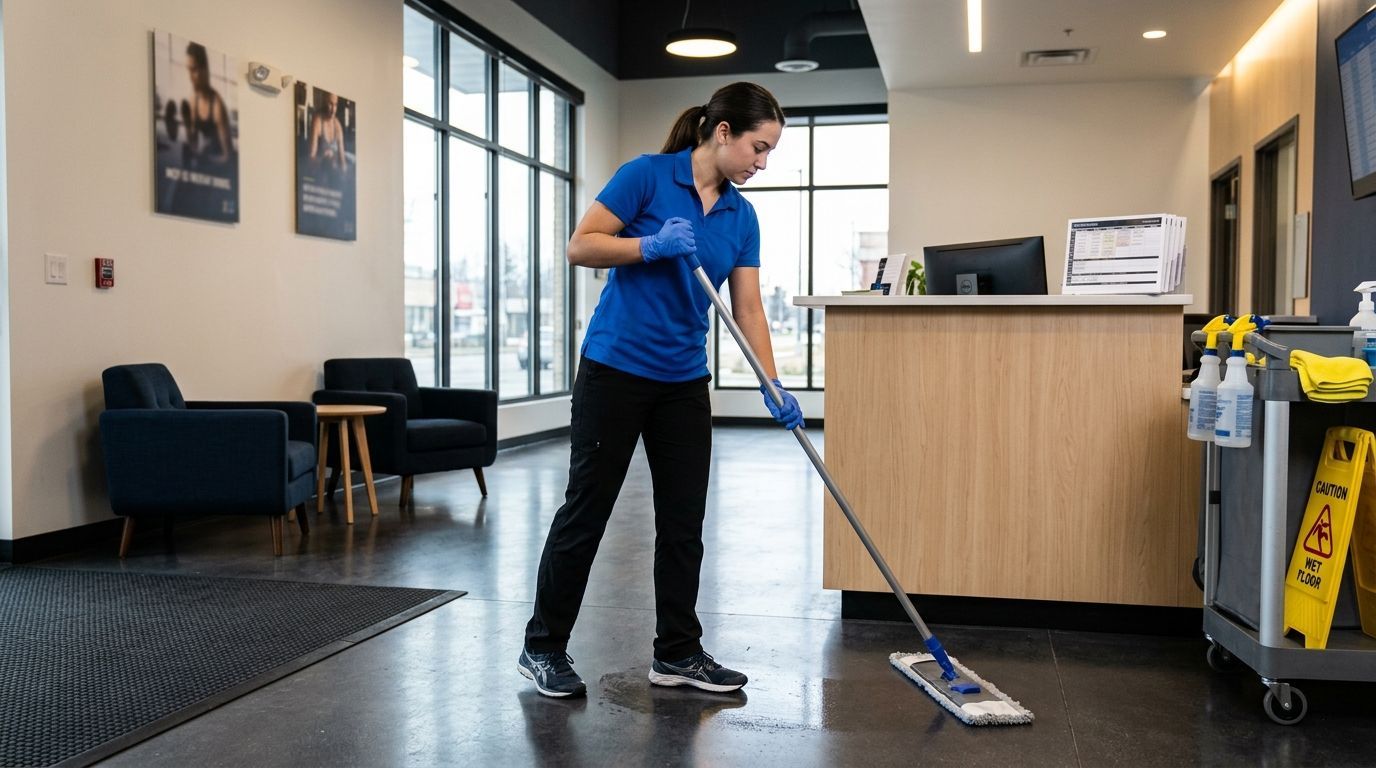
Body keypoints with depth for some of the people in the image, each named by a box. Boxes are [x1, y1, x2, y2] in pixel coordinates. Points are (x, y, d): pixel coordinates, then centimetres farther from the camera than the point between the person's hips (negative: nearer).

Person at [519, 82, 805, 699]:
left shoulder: (741, 216, 7)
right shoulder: (646, 175, -10)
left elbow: (747, 309, 5)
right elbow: (580, 246, -11)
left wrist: (773, 386, -5)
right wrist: (653, 245, -24)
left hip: (684, 381, 6)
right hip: (615, 369, -6)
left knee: (684, 518, 7)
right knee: (587, 507, 1)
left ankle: (678, 652, 20)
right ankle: (543, 647, 16)